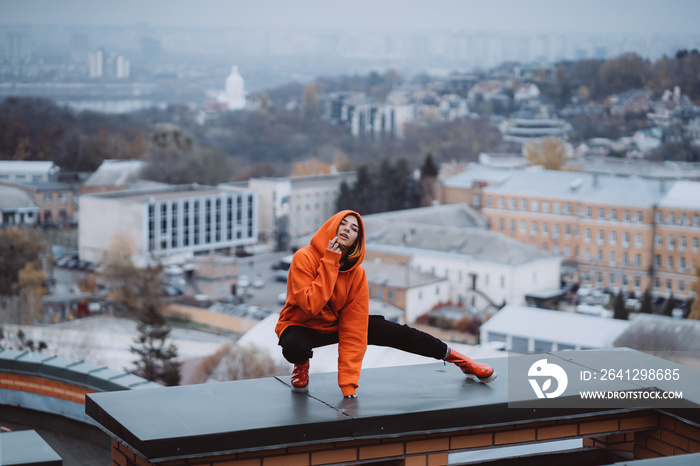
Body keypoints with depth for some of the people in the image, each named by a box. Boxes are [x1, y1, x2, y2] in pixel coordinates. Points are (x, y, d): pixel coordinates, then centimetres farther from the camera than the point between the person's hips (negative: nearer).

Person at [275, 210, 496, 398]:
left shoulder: (356, 273, -13)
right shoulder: (304, 258, -24)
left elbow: (353, 329, -16)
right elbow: (311, 305, -34)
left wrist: (349, 382, -22)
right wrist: (329, 264, -34)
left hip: (335, 325, 4)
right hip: (300, 326, -4)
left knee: (398, 333, -3)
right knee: (294, 348, -41)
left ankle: (454, 357, 19)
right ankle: (301, 365, -2)